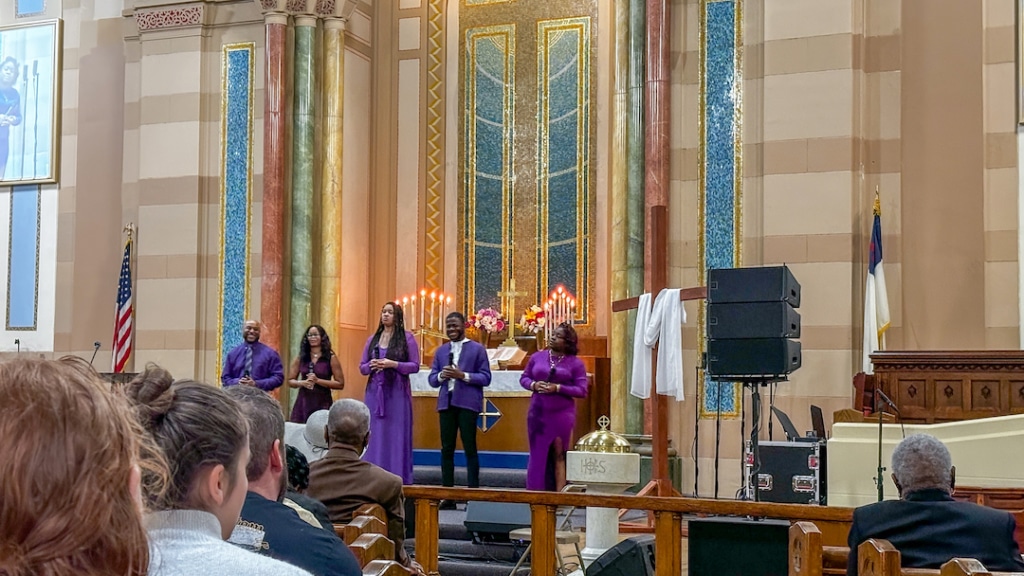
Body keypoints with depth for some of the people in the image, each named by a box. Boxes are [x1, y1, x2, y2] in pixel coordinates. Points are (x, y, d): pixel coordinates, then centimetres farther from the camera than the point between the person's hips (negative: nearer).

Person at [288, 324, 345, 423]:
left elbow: (340, 384, -2)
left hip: (323, 403, -2)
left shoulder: (331, 357, 0)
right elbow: (290, 381, 12)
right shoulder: (300, 357, 8)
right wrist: (302, 383, -9)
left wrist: (318, 380, -12)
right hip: (303, 402, 2)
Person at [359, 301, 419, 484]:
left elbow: (415, 366, -3)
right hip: (374, 392, 4)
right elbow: (362, 367, 13)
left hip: (397, 392, -3)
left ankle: (398, 478, 2)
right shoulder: (373, 339, 13)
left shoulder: (407, 337, 2)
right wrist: (371, 365, -9)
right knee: (374, 435, 2)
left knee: (396, 435, -2)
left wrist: (393, 364, -16)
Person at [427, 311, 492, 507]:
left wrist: (463, 375, -16)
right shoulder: (441, 350, 15)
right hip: (446, 403, 4)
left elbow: (486, 378, -4)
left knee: (470, 448, -1)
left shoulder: (477, 349, 2)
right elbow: (431, 379, 12)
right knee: (447, 449, 5)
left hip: (467, 403, -4)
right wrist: (441, 376, -10)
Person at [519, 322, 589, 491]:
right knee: (538, 454, 7)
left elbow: (582, 390, -7)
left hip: (562, 415, -3)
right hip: (538, 413, 3)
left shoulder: (575, 363, -3)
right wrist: (533, 385, -10)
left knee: (559, 455, 3)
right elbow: (523, 378, 12)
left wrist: (558, 388, -18)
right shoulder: (537, 357, 7)